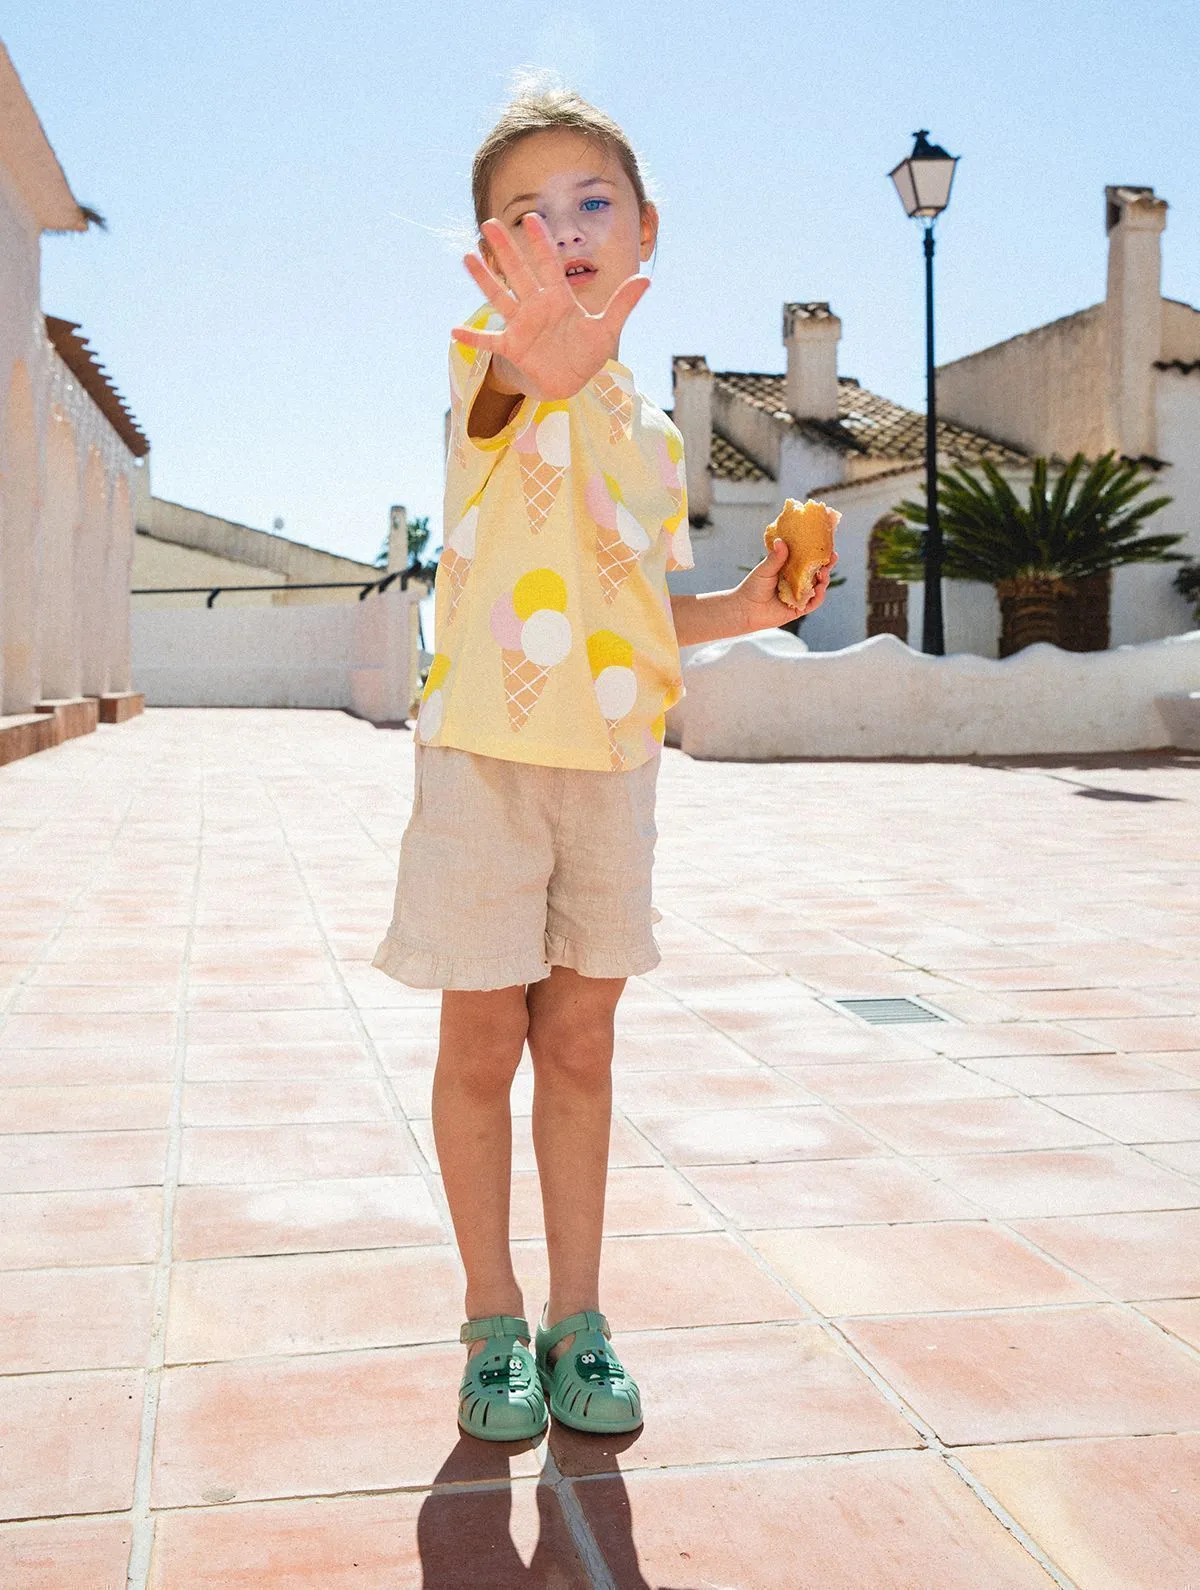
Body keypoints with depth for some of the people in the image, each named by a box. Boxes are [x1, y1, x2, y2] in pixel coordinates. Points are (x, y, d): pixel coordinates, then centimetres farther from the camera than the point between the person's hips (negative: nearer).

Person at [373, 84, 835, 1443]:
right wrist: (541, 353, -44)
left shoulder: (652, 432, 13)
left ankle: (576, 1320, 23)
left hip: (612, 763, 5)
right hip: (488, 755, -5)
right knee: (483, 1047, 4)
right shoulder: (491, 359, -3)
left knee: (580, 1043, 10)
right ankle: (495, 1324, 21)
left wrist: (737, 611, 5)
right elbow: (505, 383, -27)